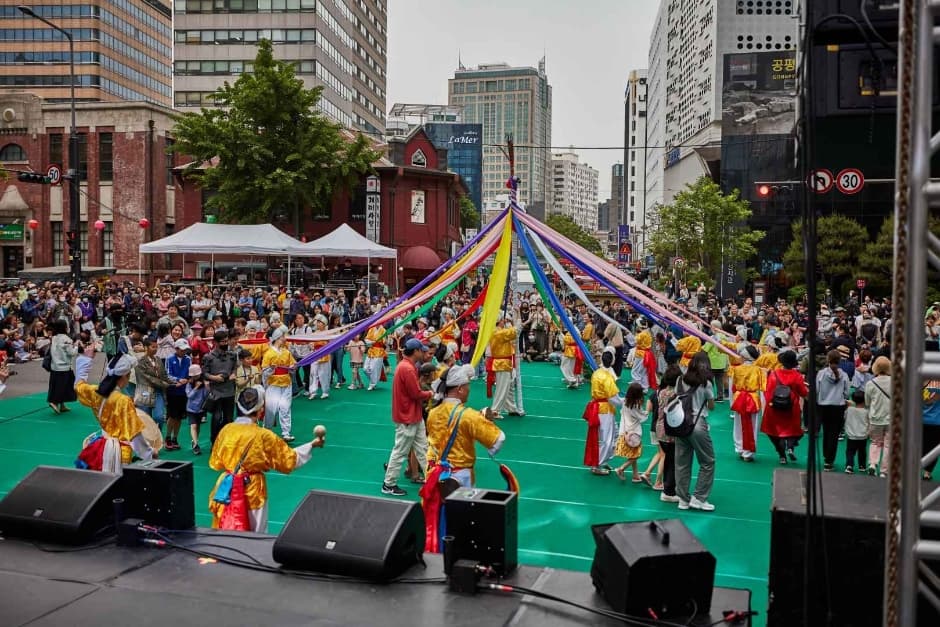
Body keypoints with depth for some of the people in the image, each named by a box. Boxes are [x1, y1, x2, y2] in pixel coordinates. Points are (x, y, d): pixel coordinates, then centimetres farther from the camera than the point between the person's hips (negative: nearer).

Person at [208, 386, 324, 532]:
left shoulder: (226, 430, -5)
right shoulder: (264, 436, -15)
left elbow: (215, 463, 7)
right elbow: (289, 459, -4)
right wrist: (312, 445, 6)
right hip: (251, 491, -4)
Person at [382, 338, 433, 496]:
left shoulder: (407, 365, 9)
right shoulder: (407, 369, -24)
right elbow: (416, 394, -21)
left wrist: (425, 395, -3)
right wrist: (429, 394, -5)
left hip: (415, 416, 10)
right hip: (407, 419, -10)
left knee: (423, 448, 14)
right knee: (400, 452, 1)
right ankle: (389, 485, 12)